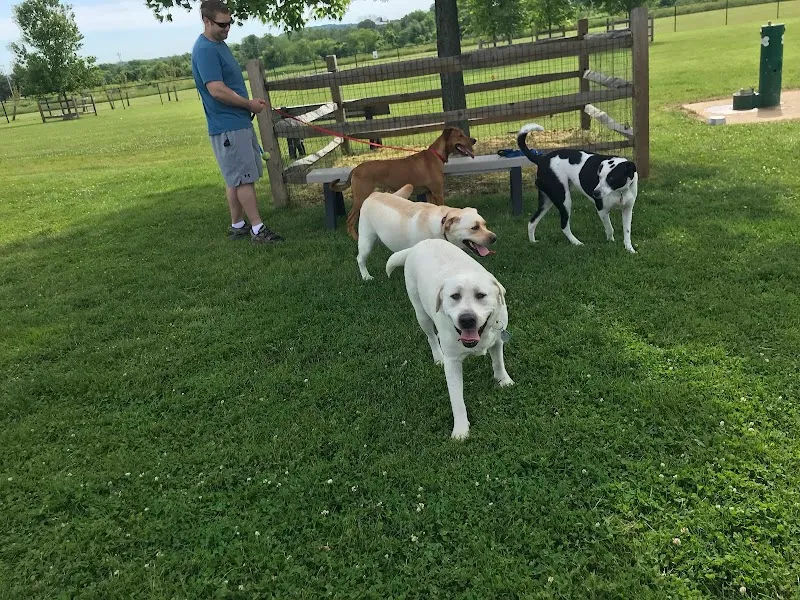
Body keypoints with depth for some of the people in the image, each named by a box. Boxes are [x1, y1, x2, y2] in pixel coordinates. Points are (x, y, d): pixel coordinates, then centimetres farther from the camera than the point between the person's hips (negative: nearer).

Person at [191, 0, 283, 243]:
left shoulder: (219, 44, 15)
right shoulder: (204, 50, -16)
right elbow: (217, 90, -22)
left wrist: (250, 102, 8)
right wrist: (250, 104, -12)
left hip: (240, 122, 10)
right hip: (227, 127, -10)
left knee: (237, 178, 13)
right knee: (244, 178, -7)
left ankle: (237, 226, 20)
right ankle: (258, 229, -2)